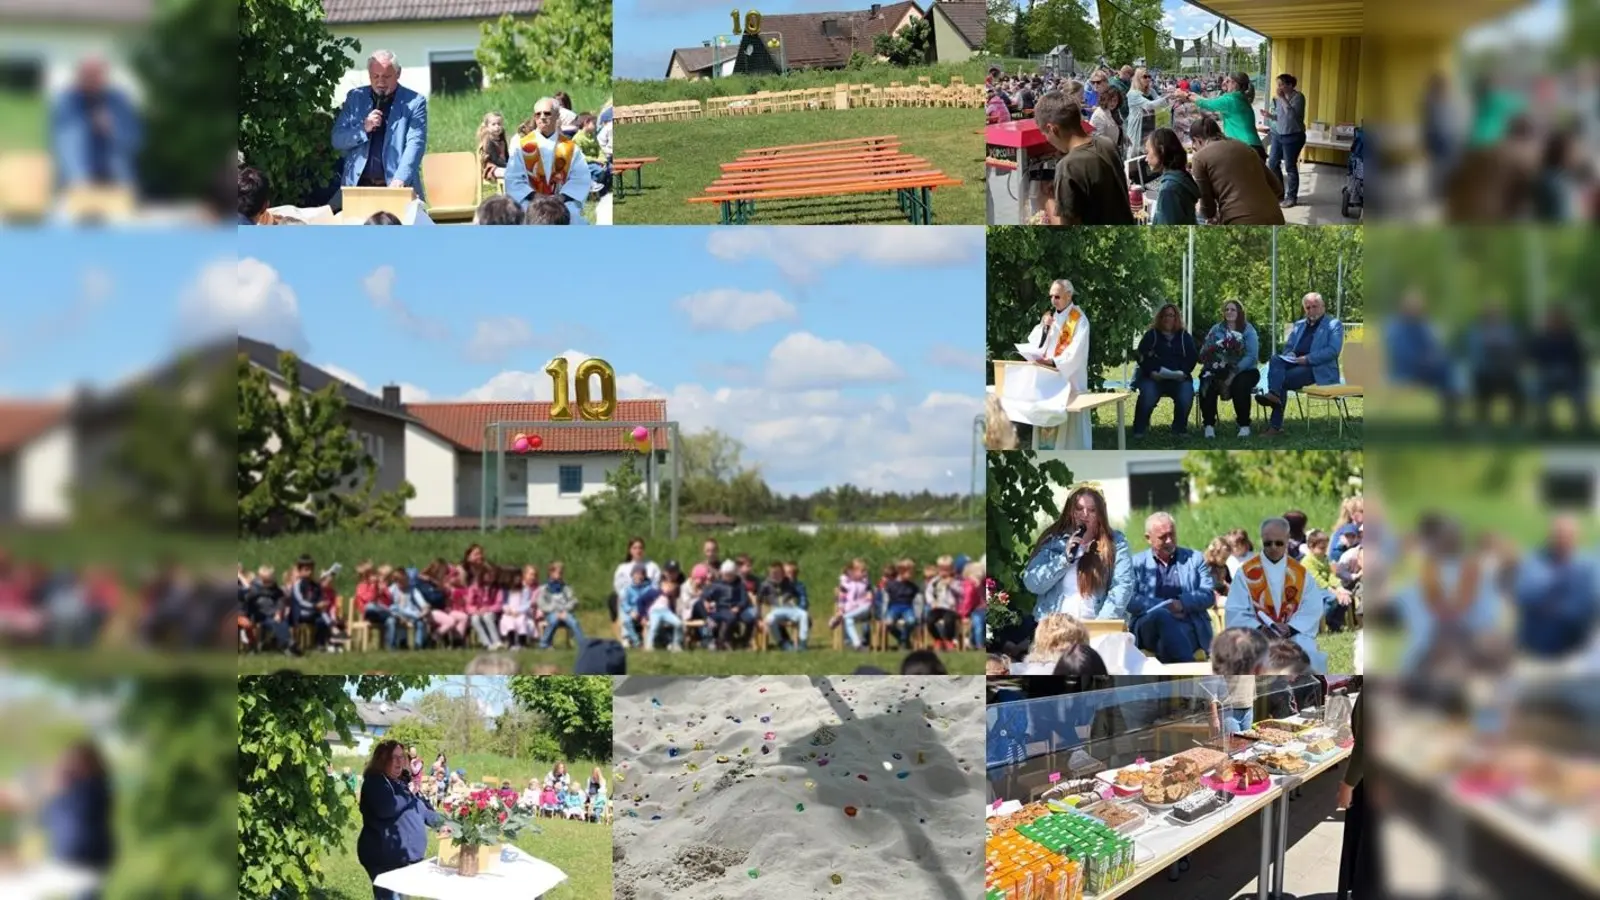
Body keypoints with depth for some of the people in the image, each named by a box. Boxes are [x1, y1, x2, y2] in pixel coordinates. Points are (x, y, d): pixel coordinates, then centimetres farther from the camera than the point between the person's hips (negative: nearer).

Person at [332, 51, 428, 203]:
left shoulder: (414, 102, 3)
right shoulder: (355, 98, 13)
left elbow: (415, 144, -7)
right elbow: (337, 141, 11)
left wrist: (400, 179, -22)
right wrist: (364, 128, -7)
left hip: (400, 189, -2)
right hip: (358, 185, 2)